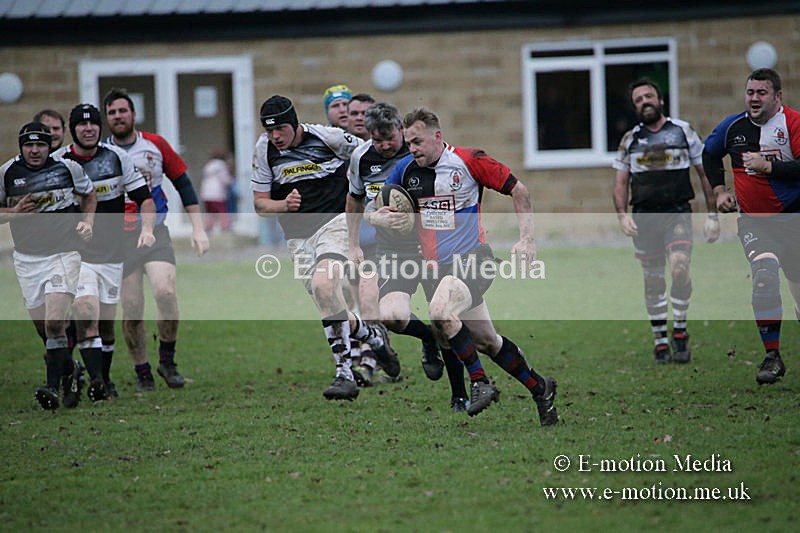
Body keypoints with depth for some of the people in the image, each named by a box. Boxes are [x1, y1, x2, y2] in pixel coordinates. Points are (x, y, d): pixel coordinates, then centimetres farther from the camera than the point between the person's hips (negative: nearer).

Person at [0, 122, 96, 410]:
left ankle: (53, 388, -18)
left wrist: (87, 221, 1)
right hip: (26, 258, 3)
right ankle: (70, 378, 28)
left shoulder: (68, 167, -2)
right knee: (44, 328, 7)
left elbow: (89, 194, 17)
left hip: (63, 253, -3)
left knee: (54, 323, -18)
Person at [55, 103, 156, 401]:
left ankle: (105, 380, 24)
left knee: (106, 321, 9)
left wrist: (146, 228, -12)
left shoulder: (117, 158, 2)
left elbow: (145, 198, 5)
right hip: (74, 254, -2)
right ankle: (95, 380, -24)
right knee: (87, 316, -20)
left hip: (112, 254, 2)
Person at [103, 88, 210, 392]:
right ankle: (142, 373, 11)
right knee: (131, 311, -5)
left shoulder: (155, 145, 5)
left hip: (155, 233, 0)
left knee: (165, 291, -23)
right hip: (119, 239, 1)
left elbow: (183, 184, 11)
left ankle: (167, 360, -5)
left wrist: (198, 228, 7)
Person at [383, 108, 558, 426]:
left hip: (472, 258, -5)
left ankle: (480, 382, -19)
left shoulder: (468, 161, -9)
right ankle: (540, 388, 28)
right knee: (486, 342, 9)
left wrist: (526, 239, -10)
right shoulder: (406, 169, 4)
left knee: (440, 312, -32)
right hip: (436, 266, 5)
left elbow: (518, 190, -3)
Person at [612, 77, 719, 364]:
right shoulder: (630, 140, 12)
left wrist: (712, 215, 4)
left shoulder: (683, 131, 6)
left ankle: (680, 332, -8)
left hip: (677, 213, -3)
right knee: (653, 281, 4)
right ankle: (660, 342, 13)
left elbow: (705, 173, 10)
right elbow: (621, 183, 15)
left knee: (679, 267, -23)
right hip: (644, 217, 3)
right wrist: (622, 215, -2)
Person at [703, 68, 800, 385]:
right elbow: (710, 154, 21)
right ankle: (772, 357, -15)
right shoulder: (733, 127, 1)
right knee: (764, 277, -20)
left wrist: (768, 166, -26)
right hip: (752, 220, 2)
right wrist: (719, 190, 12)